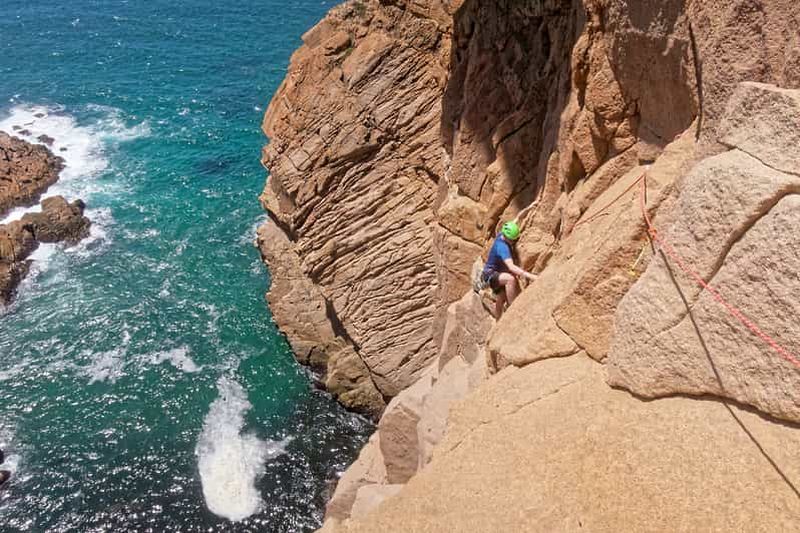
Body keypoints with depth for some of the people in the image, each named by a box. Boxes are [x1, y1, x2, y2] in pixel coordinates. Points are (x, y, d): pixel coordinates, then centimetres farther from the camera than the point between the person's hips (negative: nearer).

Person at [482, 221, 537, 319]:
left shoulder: (503, 234, -9)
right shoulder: (501, 246, -34)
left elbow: (513, 224, 19)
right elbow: (511, 267, -47)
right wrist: (529, 275, -54)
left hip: (499, 273, 10)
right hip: (491, 274, -10)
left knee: (500, 301, 18)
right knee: (510, 279, -38)